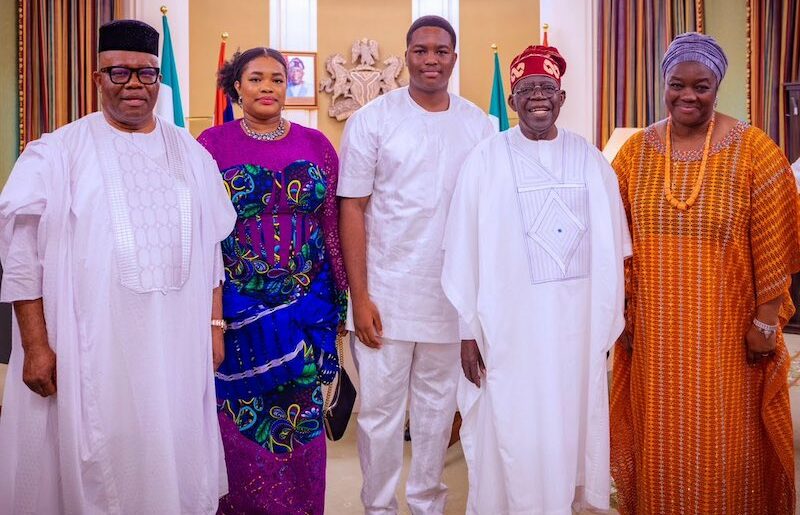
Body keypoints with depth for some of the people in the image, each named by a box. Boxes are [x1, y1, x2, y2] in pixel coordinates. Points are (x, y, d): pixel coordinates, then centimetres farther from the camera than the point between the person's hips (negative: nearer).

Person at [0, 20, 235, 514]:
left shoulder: (192, 153, 11)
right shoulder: (59, 152, 0)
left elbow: (211, 247, 13)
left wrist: (215, 325, 9)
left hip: (177, 344, 3)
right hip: (90, 345, -2)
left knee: (174, 459, 9)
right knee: (94, 465, 5)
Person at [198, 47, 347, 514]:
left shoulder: (316, 144, 6)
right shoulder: (213, 144, 1)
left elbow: (333, 225, 6)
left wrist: (342, 297, 4)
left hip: (305, 305, 2)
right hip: (237, 306, -1)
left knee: (300, 419, 9)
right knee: (239, 420, 8)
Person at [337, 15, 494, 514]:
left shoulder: (479, 125, 5)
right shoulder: (372, 120, -3)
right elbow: (352, 209, -4)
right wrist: (359, 296, -9)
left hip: (454, 296, 3)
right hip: (386, 295, -2)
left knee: (438, 407, 14)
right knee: (381, 411, 6)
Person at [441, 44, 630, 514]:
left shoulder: (591, 160, 6)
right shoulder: (486, 160, -4)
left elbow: (612, 247, 9)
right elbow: (464, 250, -4)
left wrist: (609, 321, 8)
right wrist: (468, 329, -6)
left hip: (578, 321, 3)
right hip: (510, 322, -3)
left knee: (571, 424, 13)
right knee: (511, 432, 4)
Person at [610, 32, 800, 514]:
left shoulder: (754, 150, -6)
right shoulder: (636, 151, 1)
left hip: (726, 333, -2)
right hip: (655, 331, 2)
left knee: (725, 443, 9)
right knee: (662, 442, 14)